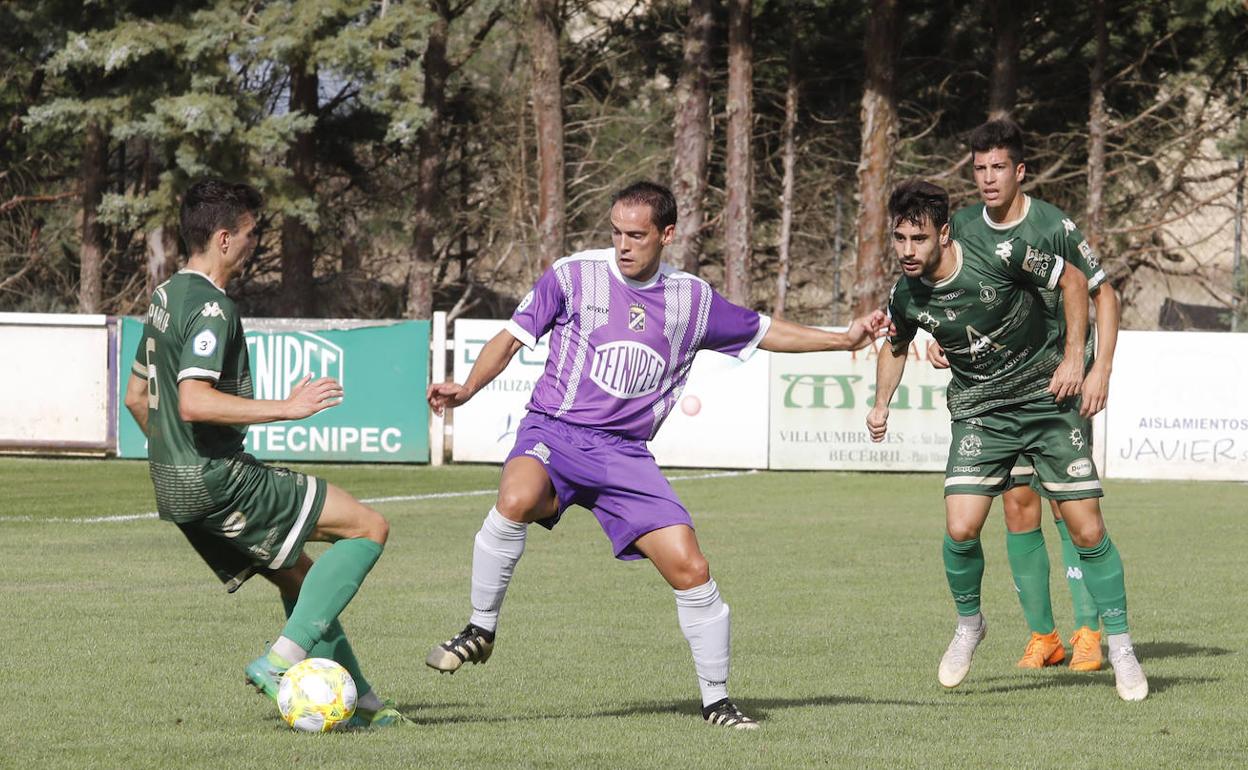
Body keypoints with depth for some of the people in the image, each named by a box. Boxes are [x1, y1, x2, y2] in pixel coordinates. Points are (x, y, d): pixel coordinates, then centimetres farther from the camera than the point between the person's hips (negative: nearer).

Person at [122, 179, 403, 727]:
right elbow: (194, 401, -29)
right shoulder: (210, 307, -16)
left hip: (176, 487, 10)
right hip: (219, 480, -10)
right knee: (369, 528, -7)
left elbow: (136, 397, 24)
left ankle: (359, 702, 19)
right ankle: (281, 659, -14)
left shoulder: (165, 297, 15)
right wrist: (285, 408, -27)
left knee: (300, 576, 19)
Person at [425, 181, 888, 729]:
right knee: (517, 499, -37)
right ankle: (480, 629, -16)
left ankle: (716, 700, 12)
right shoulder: (573, 275, -2)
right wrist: (466, 388, -15)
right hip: (554, 432, -3)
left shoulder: (693, 299, 8)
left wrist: (843, 340, 19)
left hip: (624, 456, 3)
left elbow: (763, 331, 23)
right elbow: (512, 338, 0)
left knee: (690, 569, -8)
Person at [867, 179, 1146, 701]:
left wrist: (1073, 356, -10)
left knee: (1087, 531, -5)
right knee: (960, 530, -16)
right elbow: (896, 346, 15)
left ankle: (1121, 648, 11)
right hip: (978, 412, 2)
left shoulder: (1000, 257, -21)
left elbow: (1073, 281, -5)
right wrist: (881, 404, 1)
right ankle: (969, 625, 13)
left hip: (1047, 398, -2)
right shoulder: (905, 295, -9)